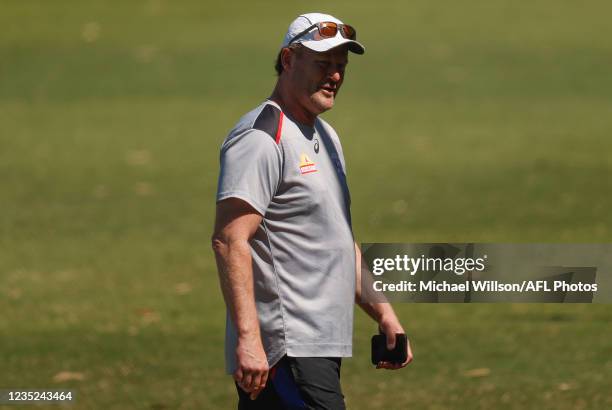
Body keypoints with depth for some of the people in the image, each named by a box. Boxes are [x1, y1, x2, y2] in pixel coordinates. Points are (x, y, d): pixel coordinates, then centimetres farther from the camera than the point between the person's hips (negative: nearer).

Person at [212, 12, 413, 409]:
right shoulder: (262, 138, -11)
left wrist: (382, 312, 22)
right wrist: (248, 338, -28)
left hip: (321, 347, 10)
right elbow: (230, 241, -20)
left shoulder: (326, 137, 21)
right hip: (285, 348, -10)